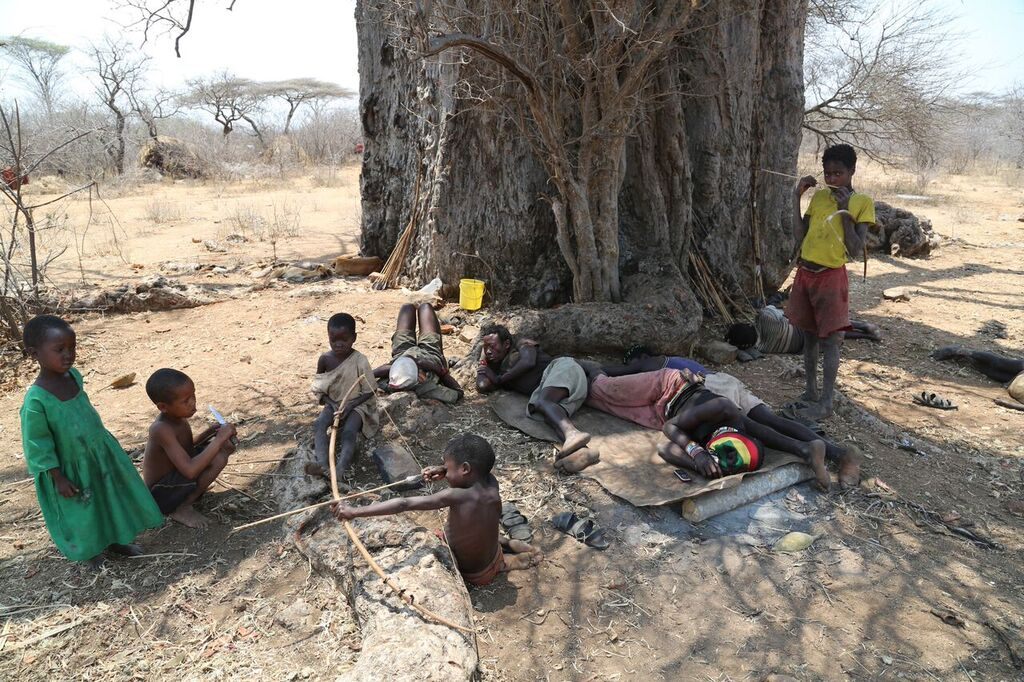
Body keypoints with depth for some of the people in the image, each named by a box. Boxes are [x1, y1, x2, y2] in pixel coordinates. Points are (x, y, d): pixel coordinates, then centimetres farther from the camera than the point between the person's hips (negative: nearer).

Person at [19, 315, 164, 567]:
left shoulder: (74, 375, -10)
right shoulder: (36, 401, -30)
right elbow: (38, 446, -21)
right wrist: (58, 478, -15)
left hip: (101, 453, 6)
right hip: (71, 467, -6)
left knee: (113, 498, 22)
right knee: (81, 513, 16)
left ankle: (116, 540, 45)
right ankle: (91, 553, 41)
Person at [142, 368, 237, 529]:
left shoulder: (177, 417, -3)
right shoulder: (161, 429, -29)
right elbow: (190, 470, -40)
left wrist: (211, 431, -1)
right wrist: (219, 439, -34)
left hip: (175, 477, 9)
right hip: (161, 496, -9)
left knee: (226, 445, 3)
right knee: (218, 457, -26)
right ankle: (182, 508, -9)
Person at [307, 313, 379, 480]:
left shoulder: (360, 361, -16)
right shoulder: (325, 359, -6)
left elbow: (369, 391, -10)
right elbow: (319, 388, 4)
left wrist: (350, 405, -21)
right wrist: (331, 403, -13)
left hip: (356, 404, -3)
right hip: (333, 403, 3)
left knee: (349, 432, -32)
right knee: (319, 424, -28)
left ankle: (340, 469, -50)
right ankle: (322, 464, -46)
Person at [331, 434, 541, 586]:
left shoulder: (457, 496, -35)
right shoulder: (492, 484, -19)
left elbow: (404, 504, -36)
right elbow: (477, 466, 3)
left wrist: (355, 511, -33)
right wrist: (445, 469, -15)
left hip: (471, 574, -7)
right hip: (492, 558, 7)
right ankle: (506, 543, 13)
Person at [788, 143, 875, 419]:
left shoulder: (862, 202, -4)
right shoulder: (819, 196, 9)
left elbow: (855, 250, -10)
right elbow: (800, 236, 3)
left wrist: (844, 211, -15)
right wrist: (797, 197, -1)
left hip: (831, 276, -5)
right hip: (805, 272, 5)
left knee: (830, 339, -4)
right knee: (809, 335, 12)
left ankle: (826, 400, 3)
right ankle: (811, 391, 23)